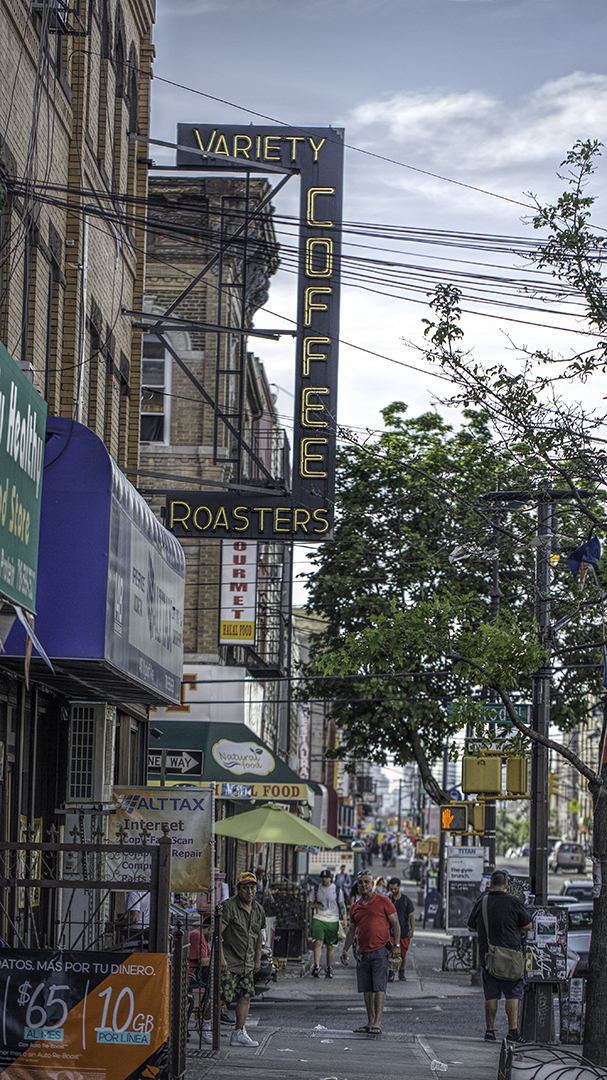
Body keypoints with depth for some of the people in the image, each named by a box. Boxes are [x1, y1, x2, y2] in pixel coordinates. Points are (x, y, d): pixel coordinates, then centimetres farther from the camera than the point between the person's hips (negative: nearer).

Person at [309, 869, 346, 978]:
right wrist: (316, 905, -7)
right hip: (318, 919, 0)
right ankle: (316, 967, -20)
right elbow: (311, 903, 16)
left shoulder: (337, 890, 4)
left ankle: (329, 969, 15)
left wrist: (344, 920, 1)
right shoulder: (316, 889, 8)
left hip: (332, 921, 0)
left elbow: (342, 905, 9)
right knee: (318, 942, -16)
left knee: (330, 946, 5)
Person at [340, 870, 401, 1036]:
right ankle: (370, 1023, 13)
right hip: (363, 952, 6)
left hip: (380, 949, -6)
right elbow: (352, 930, 22)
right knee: (367, 989, 7)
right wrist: (345, 950, 15)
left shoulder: (383, 901, 0)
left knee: (379, 988, -10)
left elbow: (395, 924, 1)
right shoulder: (355, 907, 15)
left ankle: (377, 1023, -13)